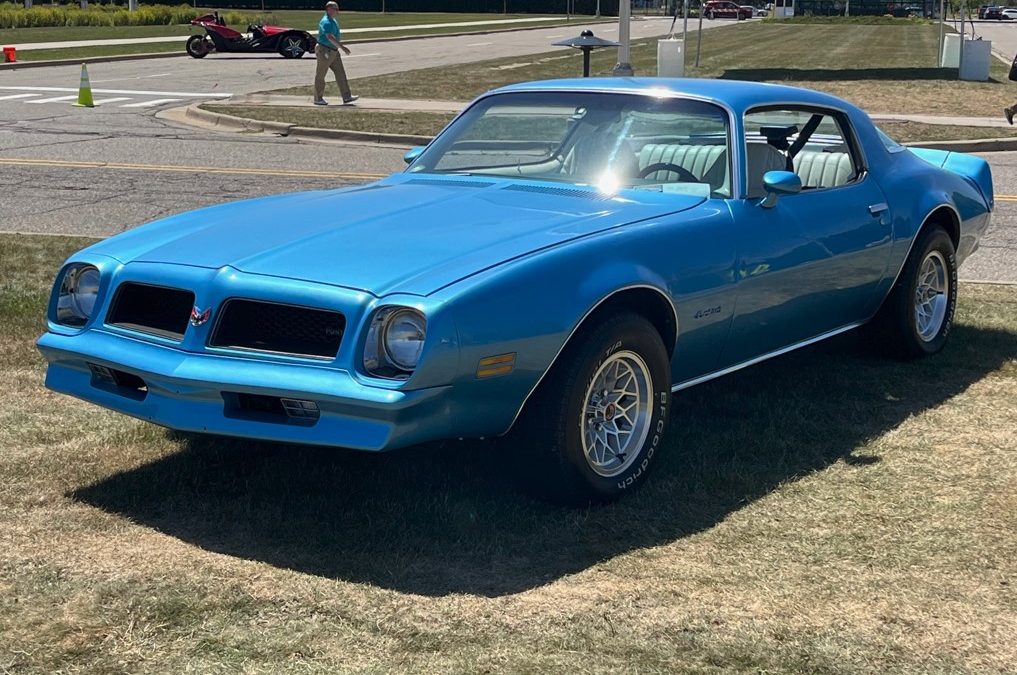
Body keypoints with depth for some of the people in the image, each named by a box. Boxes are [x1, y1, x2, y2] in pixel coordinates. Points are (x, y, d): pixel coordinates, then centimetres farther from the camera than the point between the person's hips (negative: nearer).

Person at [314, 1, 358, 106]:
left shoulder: (333, 21, 12)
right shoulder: (326, 22, -19)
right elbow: (330, 37, -31)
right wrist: (342, 47, -36)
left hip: (334, 52, 9)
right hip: (324, 51, -9)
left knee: (340, 73, 0)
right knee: (320, 76, 2)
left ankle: (347, 97, -4)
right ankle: (318, 99, 11)